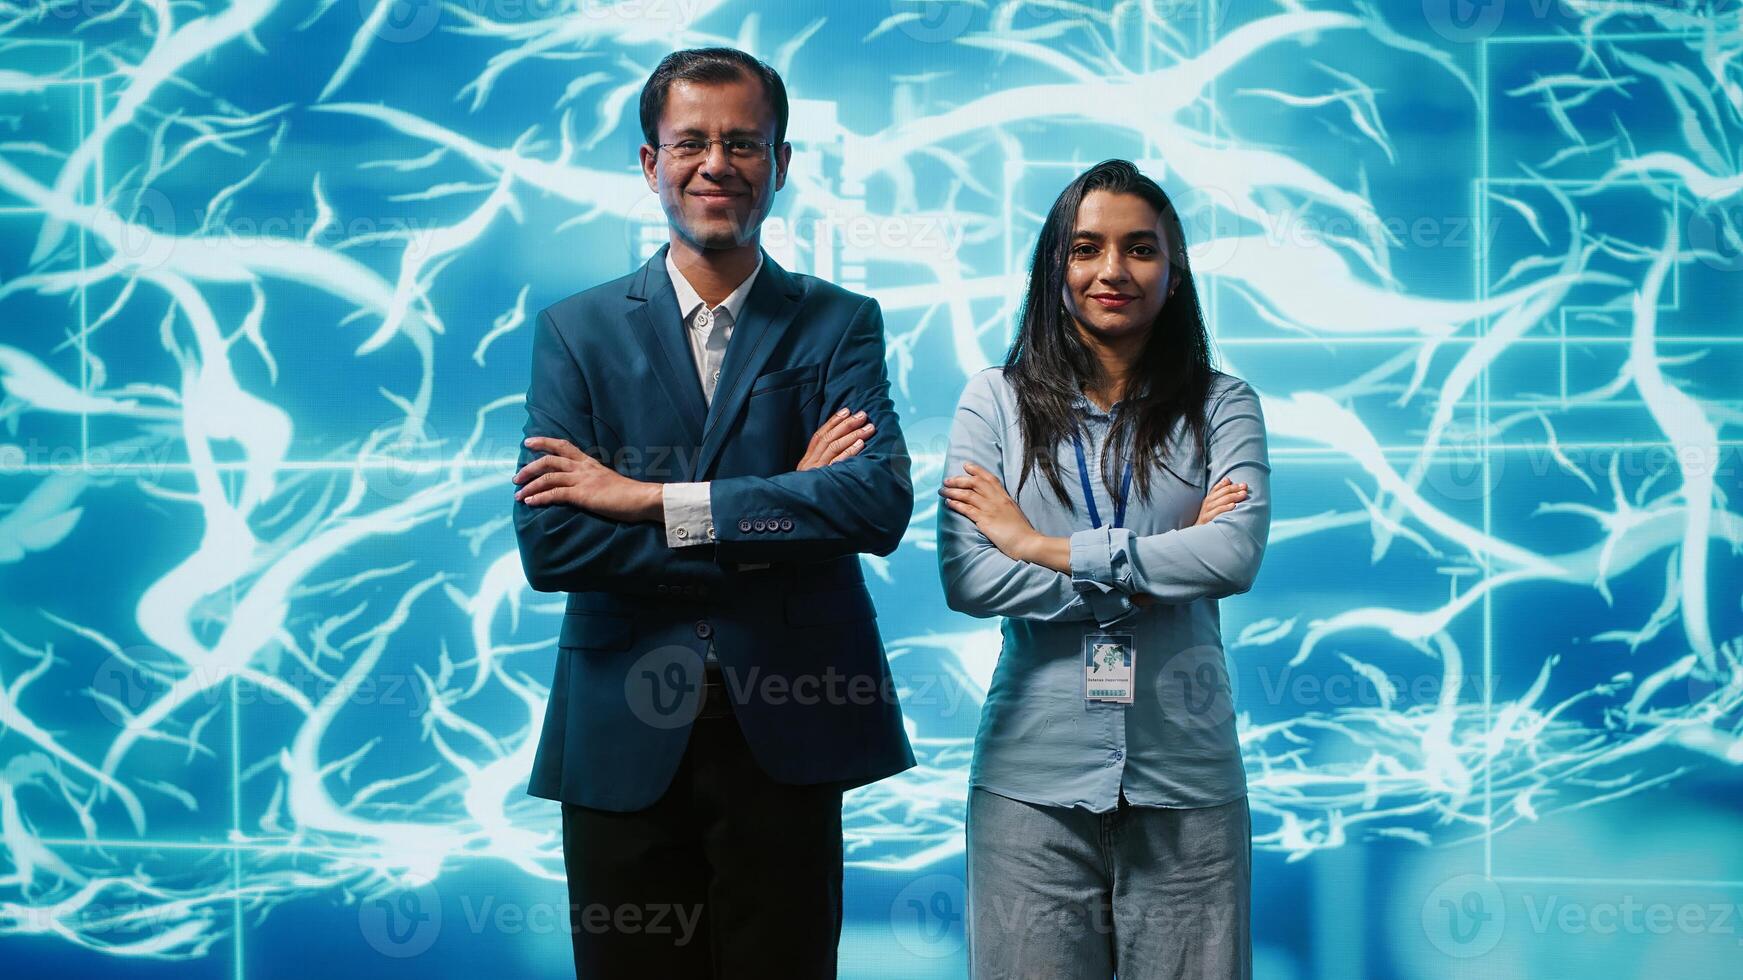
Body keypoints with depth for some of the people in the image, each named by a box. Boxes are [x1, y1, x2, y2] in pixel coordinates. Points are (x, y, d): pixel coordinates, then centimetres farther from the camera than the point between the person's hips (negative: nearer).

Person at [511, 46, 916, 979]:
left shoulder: (840, 325, 4)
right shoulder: (576, 330, 4)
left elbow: (882, 501, -13)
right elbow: (548, 542, -8)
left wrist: (650, 500, -15)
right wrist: (778, 520, -13)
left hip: (784, 737, 0)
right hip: (622, 741, 0)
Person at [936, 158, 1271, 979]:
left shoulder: (1220, 406, 5)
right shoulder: (995, 401, 3)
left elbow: (1237, 555, -12)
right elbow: (966, 578, -8)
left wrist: (1045, 547, -12)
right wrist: (1163, 570, -9)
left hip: (1185, 776, 1)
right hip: (1033, 774, 0)